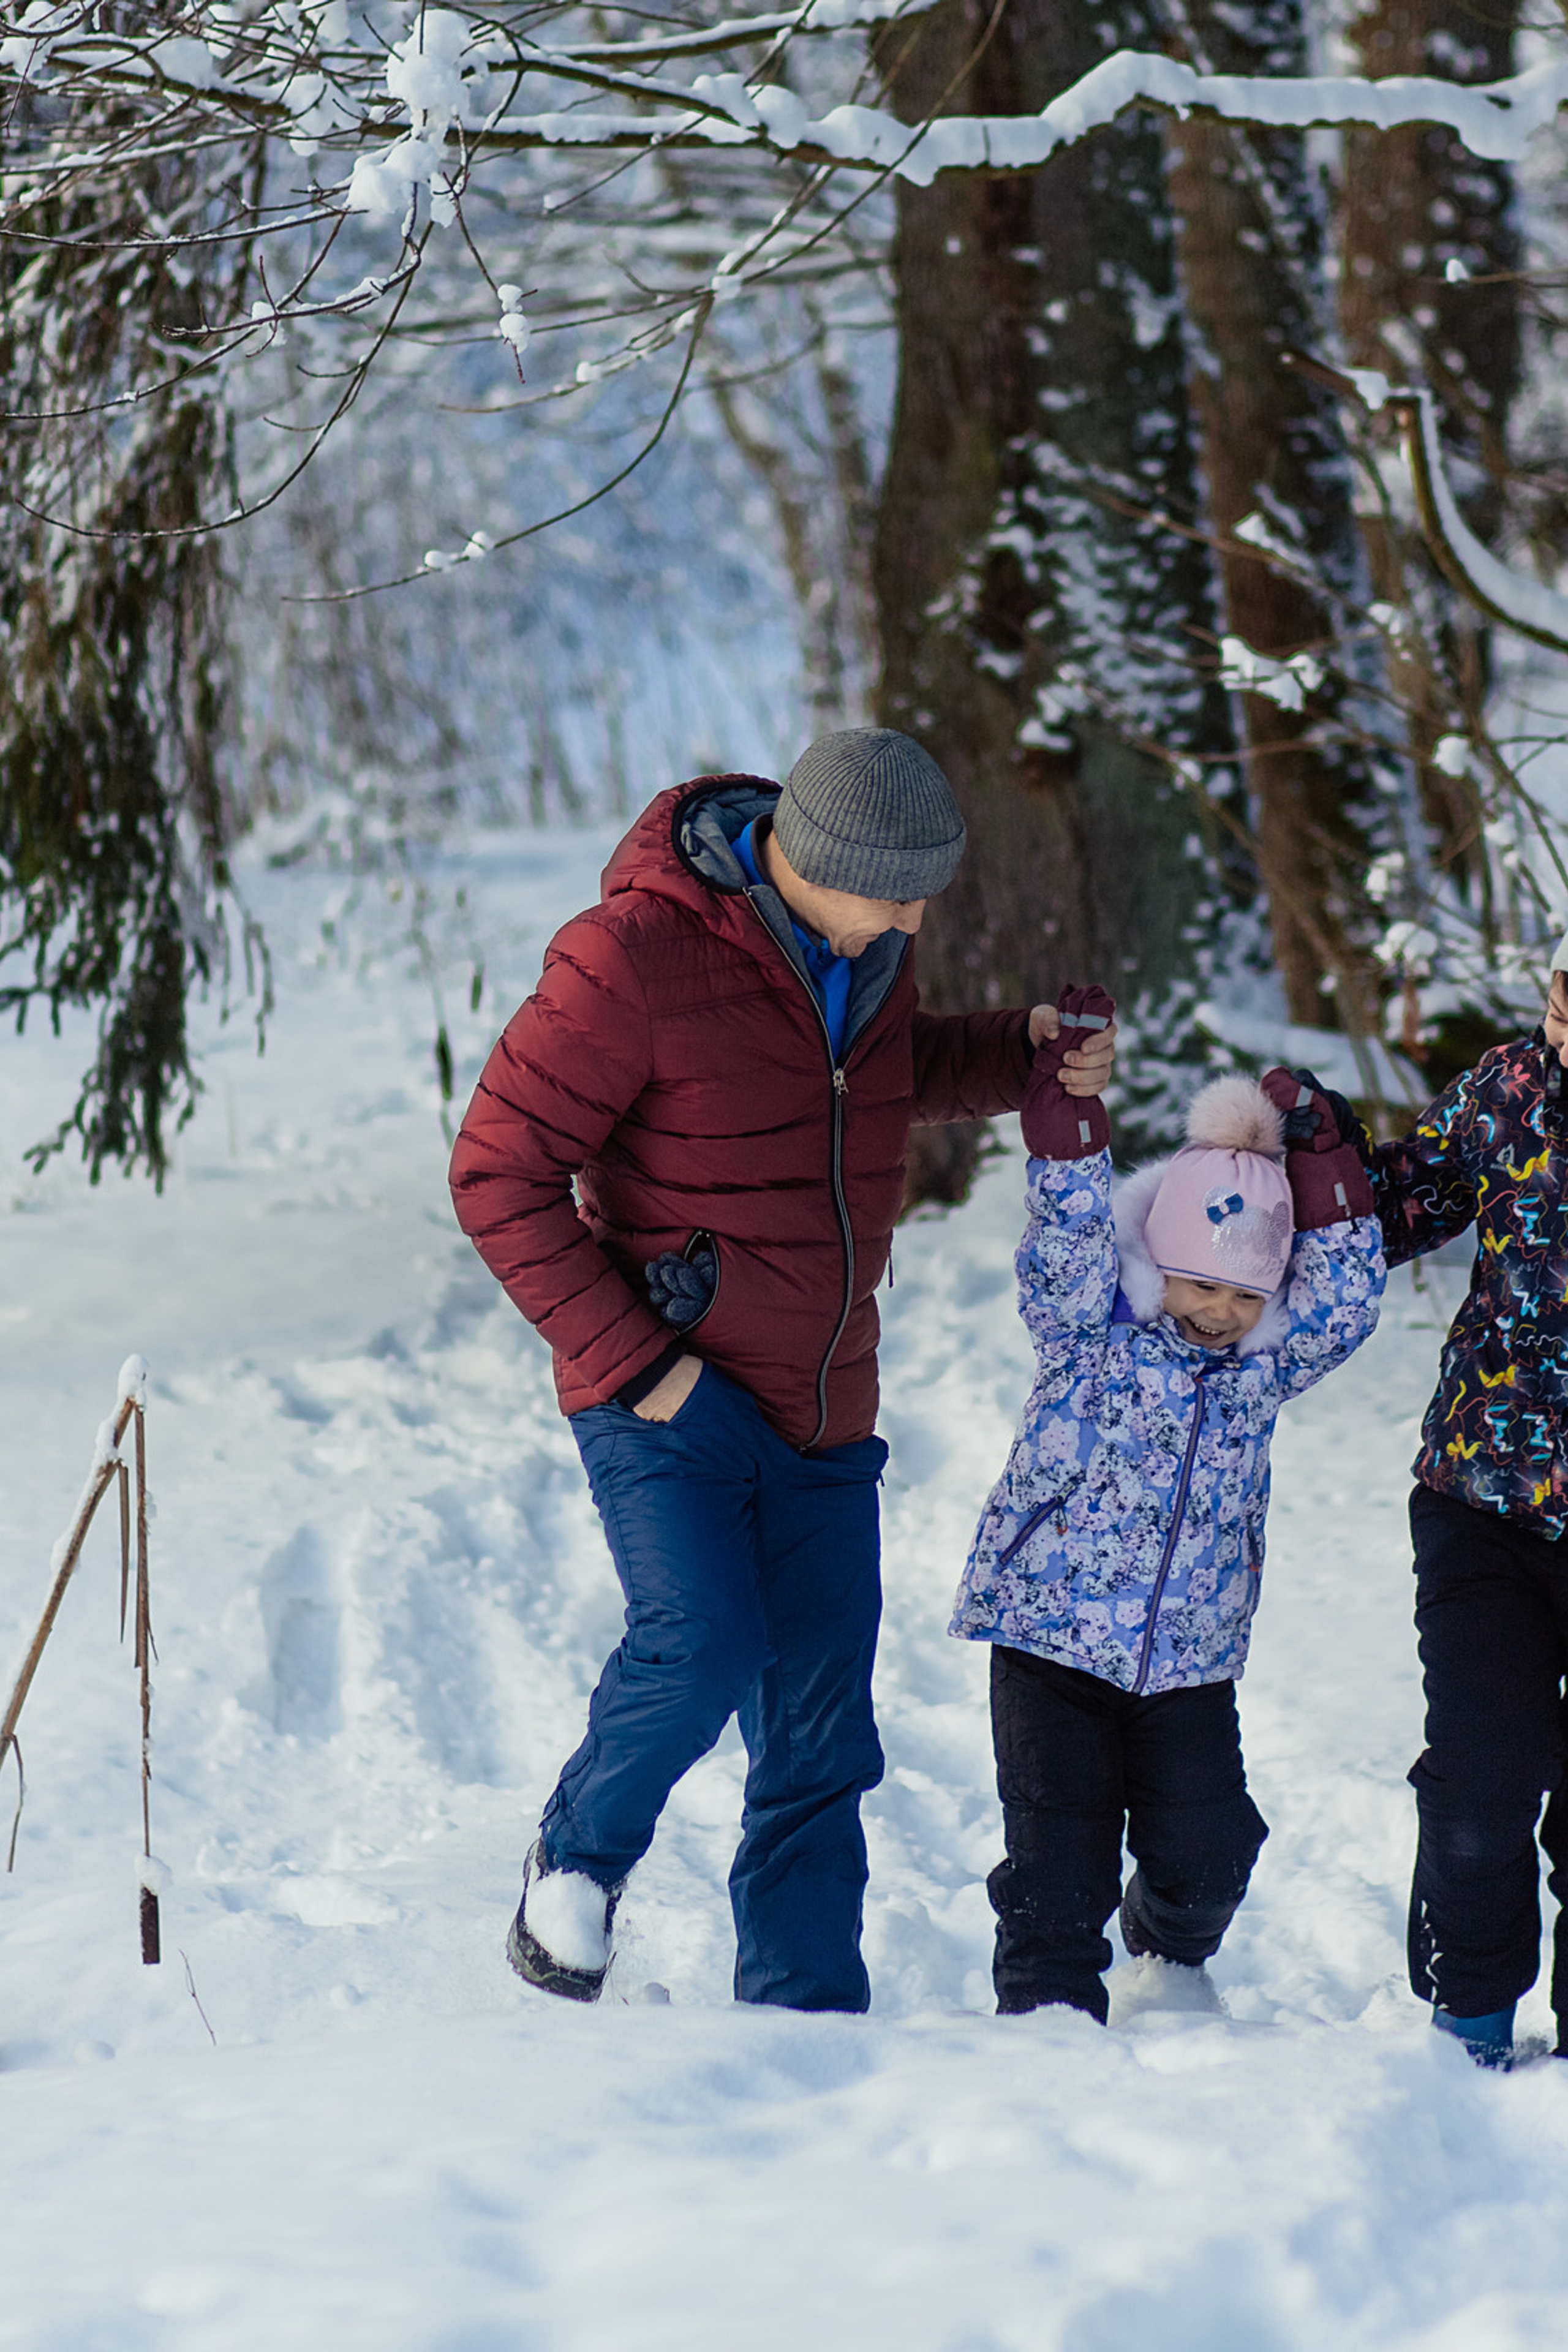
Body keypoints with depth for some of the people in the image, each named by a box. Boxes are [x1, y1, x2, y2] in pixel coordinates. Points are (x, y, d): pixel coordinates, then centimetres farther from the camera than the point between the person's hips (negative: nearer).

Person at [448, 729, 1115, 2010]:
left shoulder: (866, 943, 3)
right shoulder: (634, 956, -19)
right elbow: (500, 1173, -15)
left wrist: (1026, 1050, 5)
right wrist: (629, 1360, -19)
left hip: (825, 1414, 6)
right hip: (672, 1398, -6)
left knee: (821, 1742, 6)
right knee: (704, 1645, -25)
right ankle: (580, 1859, 4)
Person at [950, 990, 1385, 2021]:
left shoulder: (1268, 1360, 4)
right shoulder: (1090, 1328, -6)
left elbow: (1346, 1290, -2)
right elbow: (1071, 1236, -18)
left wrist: (1320, 1163, -7)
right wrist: (1069, 1101, -24)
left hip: (1191, 1658, 4)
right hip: (1052, 1634, -3)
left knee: (1207, 1851, 6)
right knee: (1060, 1859, -6)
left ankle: (1169, 1963, 35)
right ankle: (1051, 2010, 5)